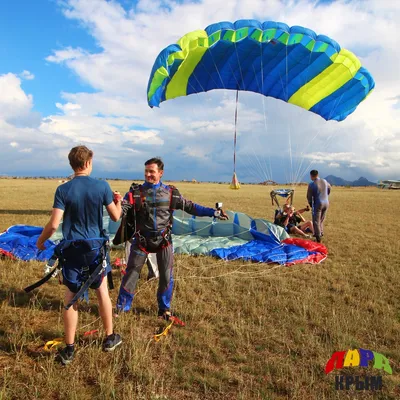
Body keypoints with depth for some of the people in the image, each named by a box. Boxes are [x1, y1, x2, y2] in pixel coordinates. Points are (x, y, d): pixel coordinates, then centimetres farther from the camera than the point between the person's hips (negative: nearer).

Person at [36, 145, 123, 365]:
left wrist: (41, 241, 8)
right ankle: (110, 338, 31)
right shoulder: (102, 186, -9)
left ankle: (69, 349, 19)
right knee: (102, 291, 17)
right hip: (96, 247, 1)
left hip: (72, 249, 0)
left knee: (70, 299, 10)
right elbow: (115, 217, 0)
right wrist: (118, 202, 21)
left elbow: (54, 224, -12)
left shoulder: (63, 190, -9)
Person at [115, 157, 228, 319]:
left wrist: (213, 212, -4)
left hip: (163, 240, 1)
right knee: (131, 273, 7)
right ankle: (122, 307, 26)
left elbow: (190, 207, 1)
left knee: (166, 276, 9)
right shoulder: (135, 192, -5)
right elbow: (122, 210, -15)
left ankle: (164, 309, 30)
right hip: (141, 240, -1)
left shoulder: (171, 193, -2)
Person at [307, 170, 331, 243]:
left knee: (316, 221, 0)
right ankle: (321, 233, 30)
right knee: (321, 220, 21)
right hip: (326, 203, 6)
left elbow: (309, 196, -7)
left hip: (318, 204, -6)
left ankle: (318, 237, -5)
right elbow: (329, 188, 25)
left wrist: (311, 204, 8)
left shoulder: (311, 184, -14)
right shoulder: (324, 181, 4)